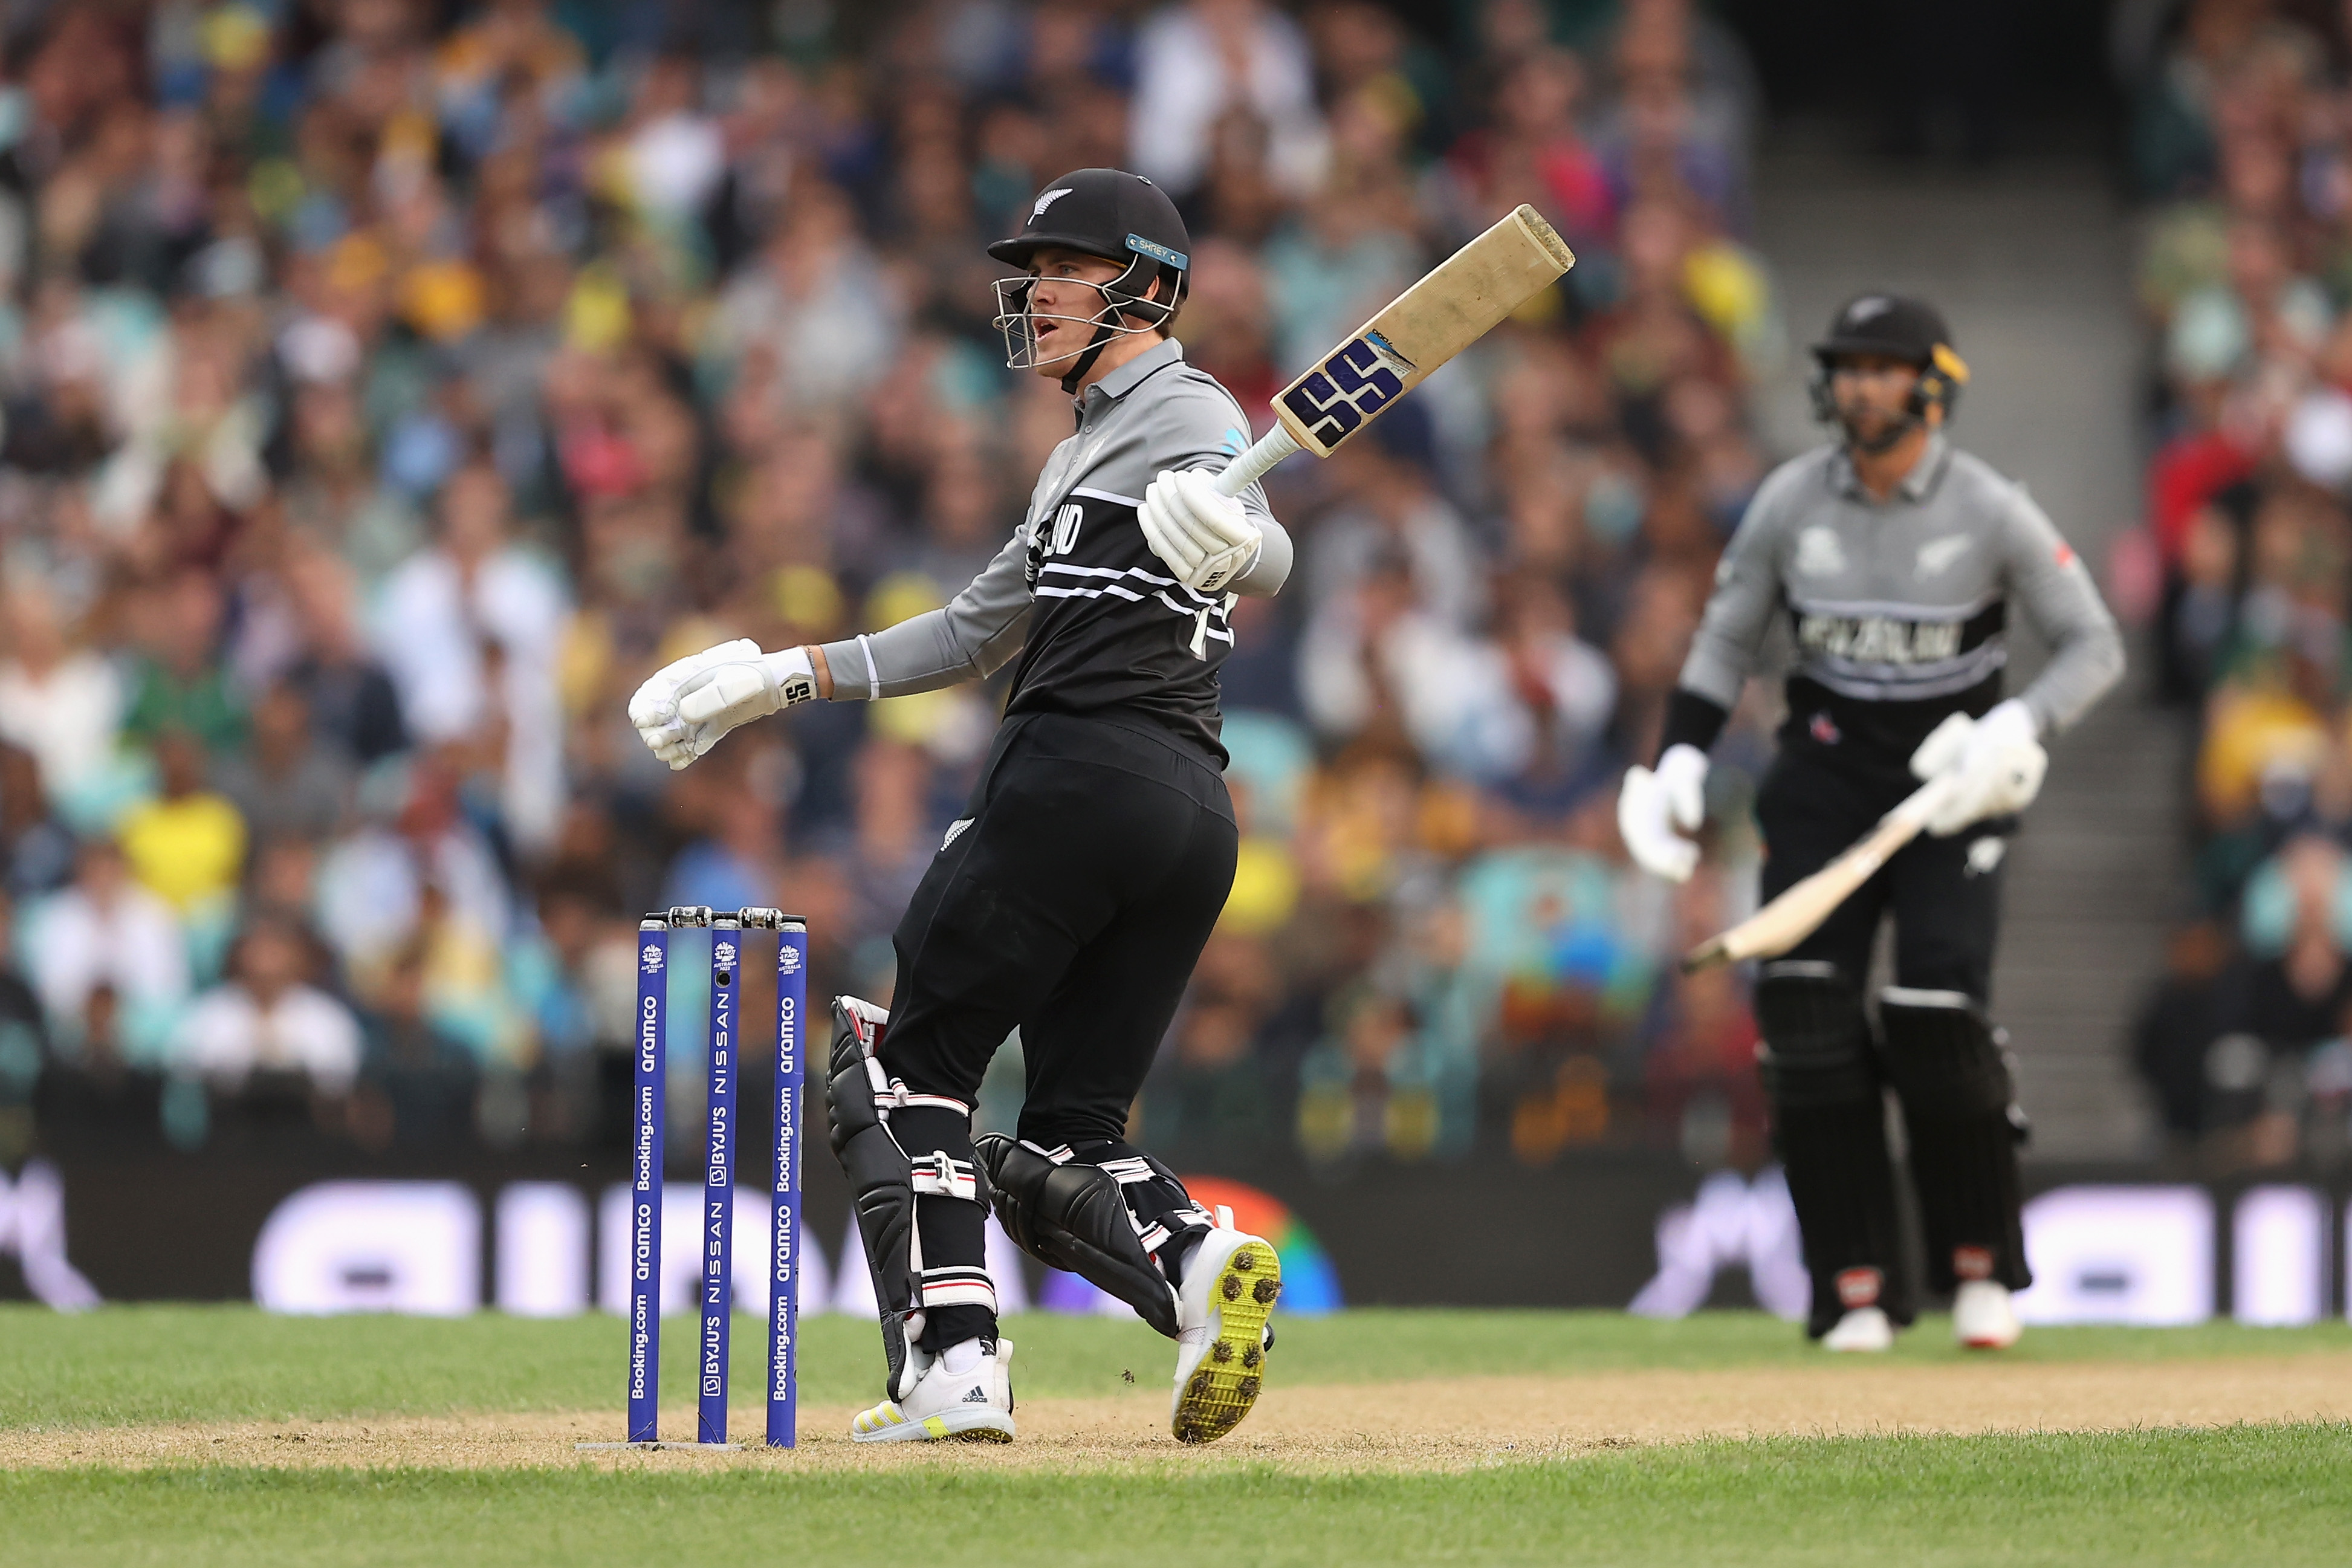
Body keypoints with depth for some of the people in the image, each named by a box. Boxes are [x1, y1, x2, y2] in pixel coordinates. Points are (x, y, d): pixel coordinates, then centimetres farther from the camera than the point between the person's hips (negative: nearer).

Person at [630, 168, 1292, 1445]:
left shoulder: (1185, 410, -2)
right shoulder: (1087, 446, 28)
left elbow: (1265, 561, -23)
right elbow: (978, 632, 32)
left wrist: (1225, 537, -47)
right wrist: (780, 677, 26)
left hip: (1081, 769, -9)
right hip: (1193, 812, 9)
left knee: (908, 1061, -1)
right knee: (1070, 1143, 6)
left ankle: (952, 1364, -14)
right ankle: (1196, 1257, -22)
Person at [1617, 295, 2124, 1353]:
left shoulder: (1989, 511, -10)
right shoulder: (1792, 501, -3)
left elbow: (2094, 647, -4)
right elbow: (1726, 639, 9)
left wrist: (2022, 730, -22)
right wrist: (1678, 761, -5)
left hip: (1954, 783, -3)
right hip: (1826, 775, 3)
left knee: (1939, 1016, -17)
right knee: (1805, 1008, -14)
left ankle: (1980, 1265, 6)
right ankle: (1856, 1292, -8)